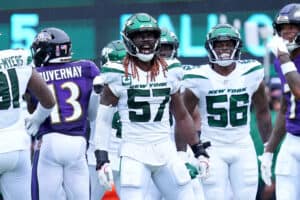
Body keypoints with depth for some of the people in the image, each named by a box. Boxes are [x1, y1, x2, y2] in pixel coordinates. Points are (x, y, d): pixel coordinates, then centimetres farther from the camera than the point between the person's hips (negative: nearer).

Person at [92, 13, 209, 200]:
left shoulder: (169, 72, 8)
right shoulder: (119, 76, -5)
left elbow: (182, 117, 18)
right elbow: (103, 120, -1)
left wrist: (199, 151, 16)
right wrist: (102, 158, -9)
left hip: (166, 151, 5)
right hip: (135, 154, -5)